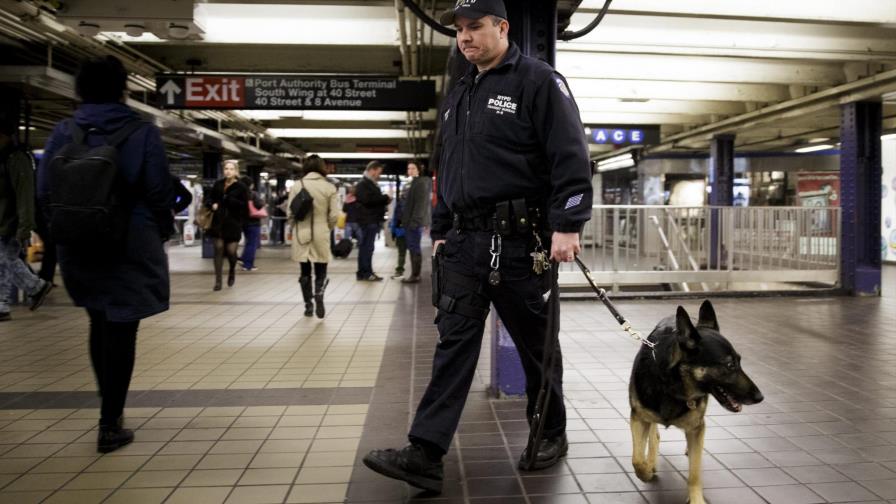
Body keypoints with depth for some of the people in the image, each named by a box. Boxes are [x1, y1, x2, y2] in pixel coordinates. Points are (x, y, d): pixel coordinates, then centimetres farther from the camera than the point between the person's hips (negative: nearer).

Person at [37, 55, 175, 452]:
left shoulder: (63, 132, 2)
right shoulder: (141, 133, -8)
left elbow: (44, 191, 2)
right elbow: (160, 192, -9)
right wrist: (162, 232, 7)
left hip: (78, 248, 4)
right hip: (130, 249, -4)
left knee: (100, 326, 21)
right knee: (121, 332, 3)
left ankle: (110, 409, 32)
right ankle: (110, 426, 6)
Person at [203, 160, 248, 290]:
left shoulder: (241, 187, -5)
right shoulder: (218, 184, 6)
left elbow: (244, 206, -12)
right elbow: (208, 198, 15)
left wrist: (228, 199, -20)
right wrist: (212, 204, -6)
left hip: (233, 223, -3)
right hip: (218, 222, 3)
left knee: (231, 251, -4)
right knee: (218, 249, 0)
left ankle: (232, 270, 31)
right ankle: (218, 281, 6)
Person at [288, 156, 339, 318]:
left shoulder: (297, 186, -3)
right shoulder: (329, 187, -4)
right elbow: (334, 215, -6)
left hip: (301, 233, 1)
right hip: (321, 234, -1)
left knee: (305, 272, 13)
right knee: (321, 271, 9)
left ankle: (308, 304, 16)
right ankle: (319, 294, -18)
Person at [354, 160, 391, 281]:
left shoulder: (372, 184, 22)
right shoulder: (363, 184, -10)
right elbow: (367, 199, -23)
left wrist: (385, 199, 7)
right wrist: (385, 198, -14)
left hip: (374, 220, 10)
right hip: (367, 220, -10)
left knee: (368, 247, 12)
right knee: (366, 246, -8)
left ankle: (367, 272, 16)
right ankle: (363, 273, -6)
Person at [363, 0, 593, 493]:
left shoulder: (538, 81, -3)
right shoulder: (457, 96, 19)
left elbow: (571, 158, -11)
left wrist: (567, 225, -18)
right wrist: (440, 231, 20)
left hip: (522, 243, -6)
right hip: (464, 243, 6)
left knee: (537, 346, 9)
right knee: (452, 345, 1)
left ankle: (551, 435, 29)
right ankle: (424, 454, 1)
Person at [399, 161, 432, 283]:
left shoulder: (421, 183, -11)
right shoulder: (414, 182, 20)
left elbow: (420, 204, -19)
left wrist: (415, 221, -23)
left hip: (415, 221, -10)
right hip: (411, 221, 10)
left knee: (415, 248, -8)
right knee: (413, 248, 11)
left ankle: (415, 275, -5)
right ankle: (415, 274, 14)